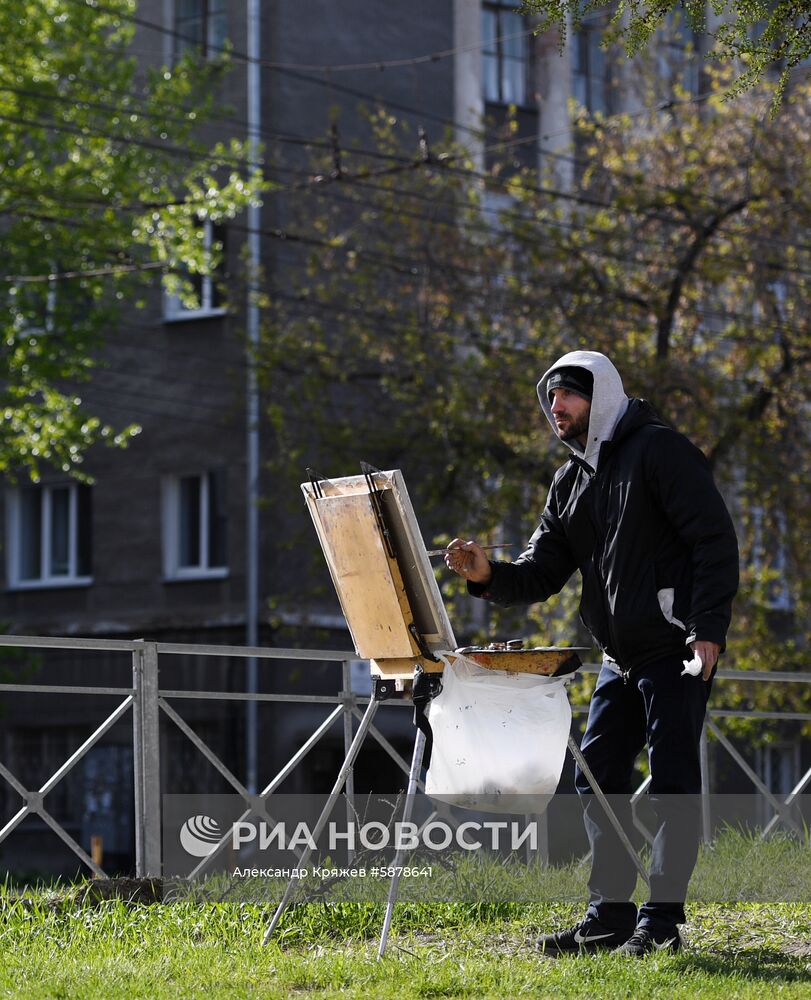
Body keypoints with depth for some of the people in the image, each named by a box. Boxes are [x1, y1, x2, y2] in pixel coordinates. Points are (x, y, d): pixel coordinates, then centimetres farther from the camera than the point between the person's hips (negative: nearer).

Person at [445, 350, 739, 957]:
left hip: (678, 651, -8)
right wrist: (488, 576, -11)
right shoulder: (570, 483, 15)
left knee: (673, 782, -5)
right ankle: (610, 917, 14)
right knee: (598, 779, 7)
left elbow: (714, 539, -13)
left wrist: (708, 630, -21)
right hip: (620, 657, 8)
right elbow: (541, 574, 10)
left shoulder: (658, 450, -7)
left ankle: (663, 921, 0)